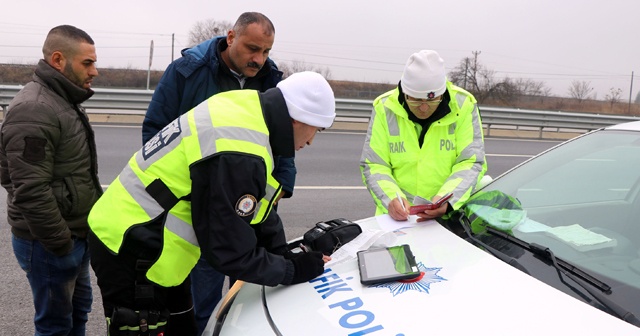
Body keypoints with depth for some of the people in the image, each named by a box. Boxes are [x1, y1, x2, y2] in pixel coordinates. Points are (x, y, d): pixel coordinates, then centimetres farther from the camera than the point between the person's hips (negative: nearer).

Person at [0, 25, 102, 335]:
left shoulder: (64, 101, 12)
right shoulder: (34, 111, -21)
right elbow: (31, 192, -27)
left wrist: (76, 236, 16)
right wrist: (61, 243, -20)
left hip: (74, 236, 10)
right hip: (49, 244, -10)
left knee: (78, 311, 21)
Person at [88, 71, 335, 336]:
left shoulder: (244, 106, -3)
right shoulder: (237, 156, -31)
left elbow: (258, 208, 8)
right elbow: (230, 252, -23)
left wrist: (284, 255, 5)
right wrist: (294, 270, -10)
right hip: (129, 253, -9)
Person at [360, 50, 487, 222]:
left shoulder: (463, 106, -6)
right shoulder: (385, 107, -6)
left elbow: (471, 163, -5)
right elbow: (373, 166, -4)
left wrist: (447, 200, -23)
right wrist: (391, 198, -22)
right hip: (396, 216, 3)